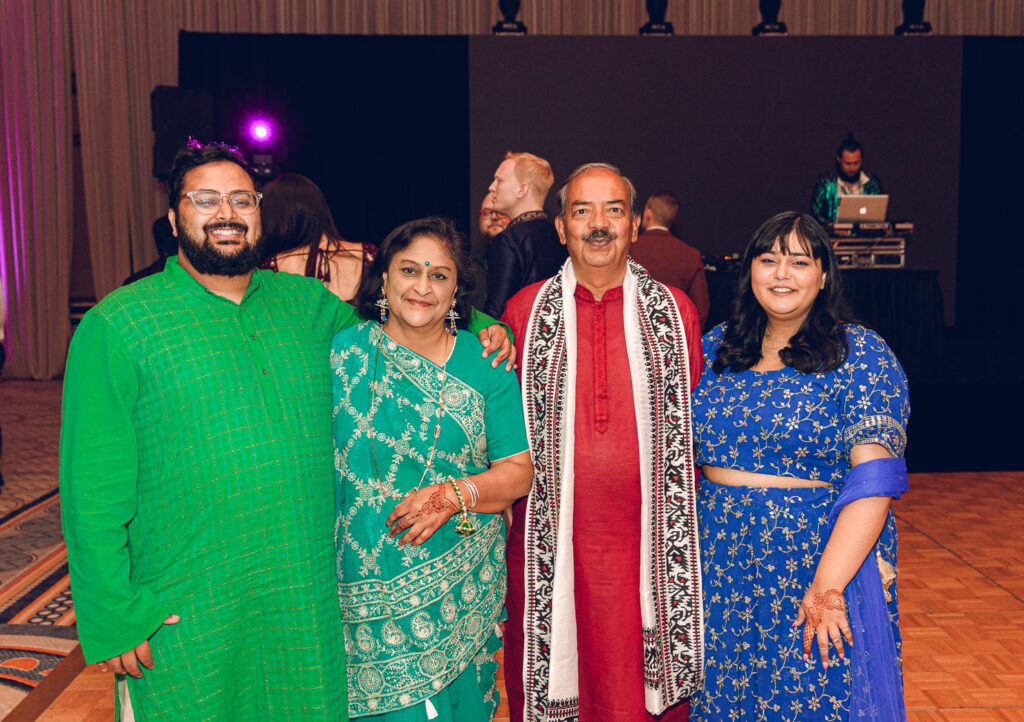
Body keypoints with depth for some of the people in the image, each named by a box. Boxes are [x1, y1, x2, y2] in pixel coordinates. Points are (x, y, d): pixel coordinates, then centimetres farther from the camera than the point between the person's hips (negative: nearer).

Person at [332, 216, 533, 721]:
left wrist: (454, 495, -17)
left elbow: (518, 471, -1)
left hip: (461, 587, 1)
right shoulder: (341, 353, -1)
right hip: (365, 588, -1)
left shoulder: (483, 366, 1)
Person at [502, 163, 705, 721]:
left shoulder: (674, 310, 5)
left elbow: (695, 428, 9)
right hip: (551, 544, 0)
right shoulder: (524, 311, 3)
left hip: (650, 543, 1)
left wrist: (694, 525, 5)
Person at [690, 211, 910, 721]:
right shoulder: (716, 346, 6)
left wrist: (827, 585, -23)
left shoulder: (860, 354, -9)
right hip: (718, 567, 4)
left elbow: (873, 478, -16)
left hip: (819, 558, -4)